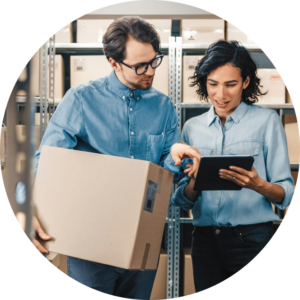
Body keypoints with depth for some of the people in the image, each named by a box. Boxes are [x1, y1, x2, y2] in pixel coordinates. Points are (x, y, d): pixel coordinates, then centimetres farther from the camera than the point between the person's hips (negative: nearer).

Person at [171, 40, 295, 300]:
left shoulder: (266, 120, -1)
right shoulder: (192, 128, 9)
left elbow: (286, 193, -4)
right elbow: (182, 200, 9)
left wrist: (258, 185, -24)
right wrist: (194, 183, -12)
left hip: (252, 239, -3)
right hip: (205, 239, 3)